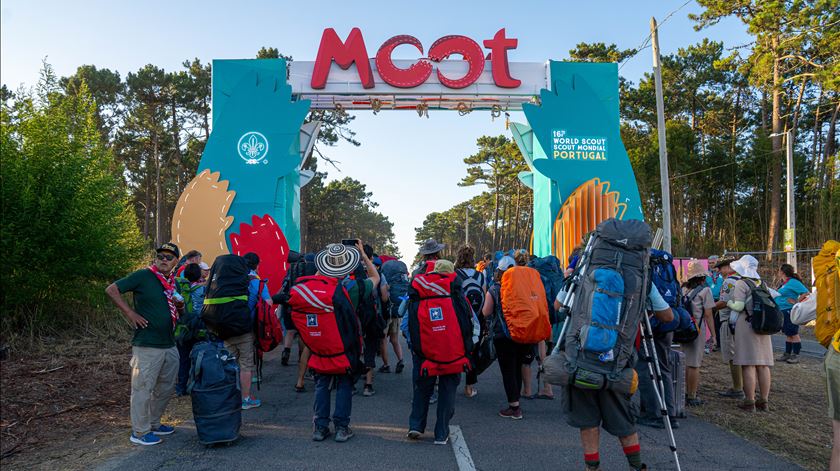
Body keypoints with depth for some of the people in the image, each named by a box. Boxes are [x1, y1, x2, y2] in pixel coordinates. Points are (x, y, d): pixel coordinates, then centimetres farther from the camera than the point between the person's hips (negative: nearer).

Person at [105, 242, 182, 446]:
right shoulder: (143, 275, -9)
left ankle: (153, 423, 34)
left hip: (169, 345, 8)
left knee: (167, 387, 18)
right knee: (143, 389, 1)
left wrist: (181, 306, 7)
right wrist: (130, 313, -15)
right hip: (147, 345, -8)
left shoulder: (173, 282, 13)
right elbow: (112, 289, -11)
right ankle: (139, 432, 13)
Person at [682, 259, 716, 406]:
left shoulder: (683, 289, 7)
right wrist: (713, 335, -3)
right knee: (694, 364, 1)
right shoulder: (705, 290, -8)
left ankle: (687, 393, 25)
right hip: (697, 329, -5)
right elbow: (708, 315, -8)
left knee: (687, 363, 16)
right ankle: (692, 397, 7)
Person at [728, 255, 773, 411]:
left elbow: (738, 306, -15)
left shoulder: (741, 284, -9)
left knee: (748, 365, -5)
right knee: (763, 365, 9)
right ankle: (764, 401, 15)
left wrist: (728, 303, 3)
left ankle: (750, 402, -3)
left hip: (746, 326, -7)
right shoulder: (761, 284, 12)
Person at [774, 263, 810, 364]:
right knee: (788, 334, 14)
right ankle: (787, 354, 20)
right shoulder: (784, 283, 14)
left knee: (793, 334, -2)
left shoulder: (793, 282, -14)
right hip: (782, 312, 10)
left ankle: (795, 356, 3)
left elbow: (806, 293, -22)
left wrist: (796, 302, -18)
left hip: (789, 311, -10)